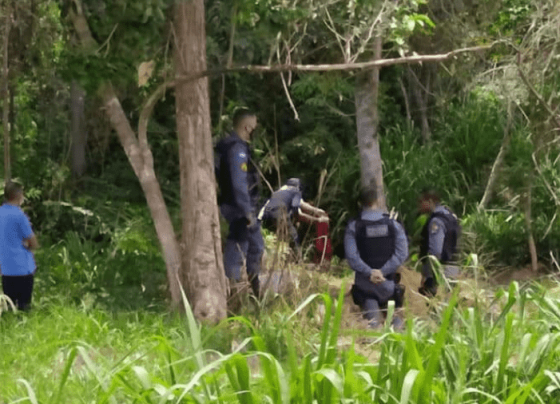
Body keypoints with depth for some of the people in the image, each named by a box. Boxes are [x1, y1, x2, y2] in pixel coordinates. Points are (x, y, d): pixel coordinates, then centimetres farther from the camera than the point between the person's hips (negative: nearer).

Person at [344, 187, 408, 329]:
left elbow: (351, 256, -15)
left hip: (365, 284, -1)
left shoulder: (353, 227, -4)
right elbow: (402, 252, -10)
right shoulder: (393, 224, -1)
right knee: (396, 322, 13)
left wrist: (369, 272, -17)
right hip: (388, 283, 1)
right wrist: (383, 271, -15)